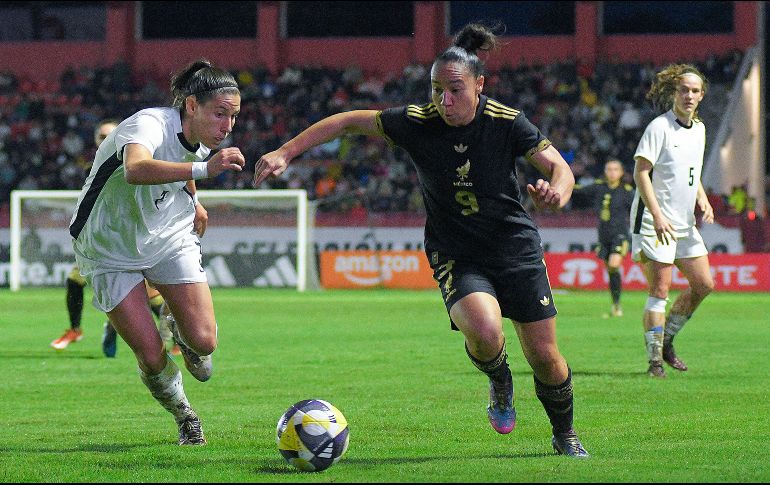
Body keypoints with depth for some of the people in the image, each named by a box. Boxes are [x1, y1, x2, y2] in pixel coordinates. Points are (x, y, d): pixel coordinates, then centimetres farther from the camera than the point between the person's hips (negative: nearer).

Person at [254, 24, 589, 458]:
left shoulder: (506, 122, -14)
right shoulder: (418, 122, -12)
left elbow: (561, 168, -14)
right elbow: (349, 121, -2)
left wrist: (556, 193, -38)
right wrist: (285, 153, -7)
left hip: (517, 248, 1)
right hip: (455, 255, -1)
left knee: (544, 357, 3)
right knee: (484, 332, -31)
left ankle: (565, 436, 34)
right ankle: (499, 381, 6)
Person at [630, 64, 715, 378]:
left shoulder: (699, 129, 12)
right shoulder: (659, 127, -12)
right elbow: (641, 172, -16)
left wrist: (703, 199, 6)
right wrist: (657, 215, -23)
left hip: (685, 223, 8)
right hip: (655, 222, -8)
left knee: (703, 285, 6)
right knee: (660, 289, -11)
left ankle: (666, 340, 21)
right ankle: (655, 359, -7)